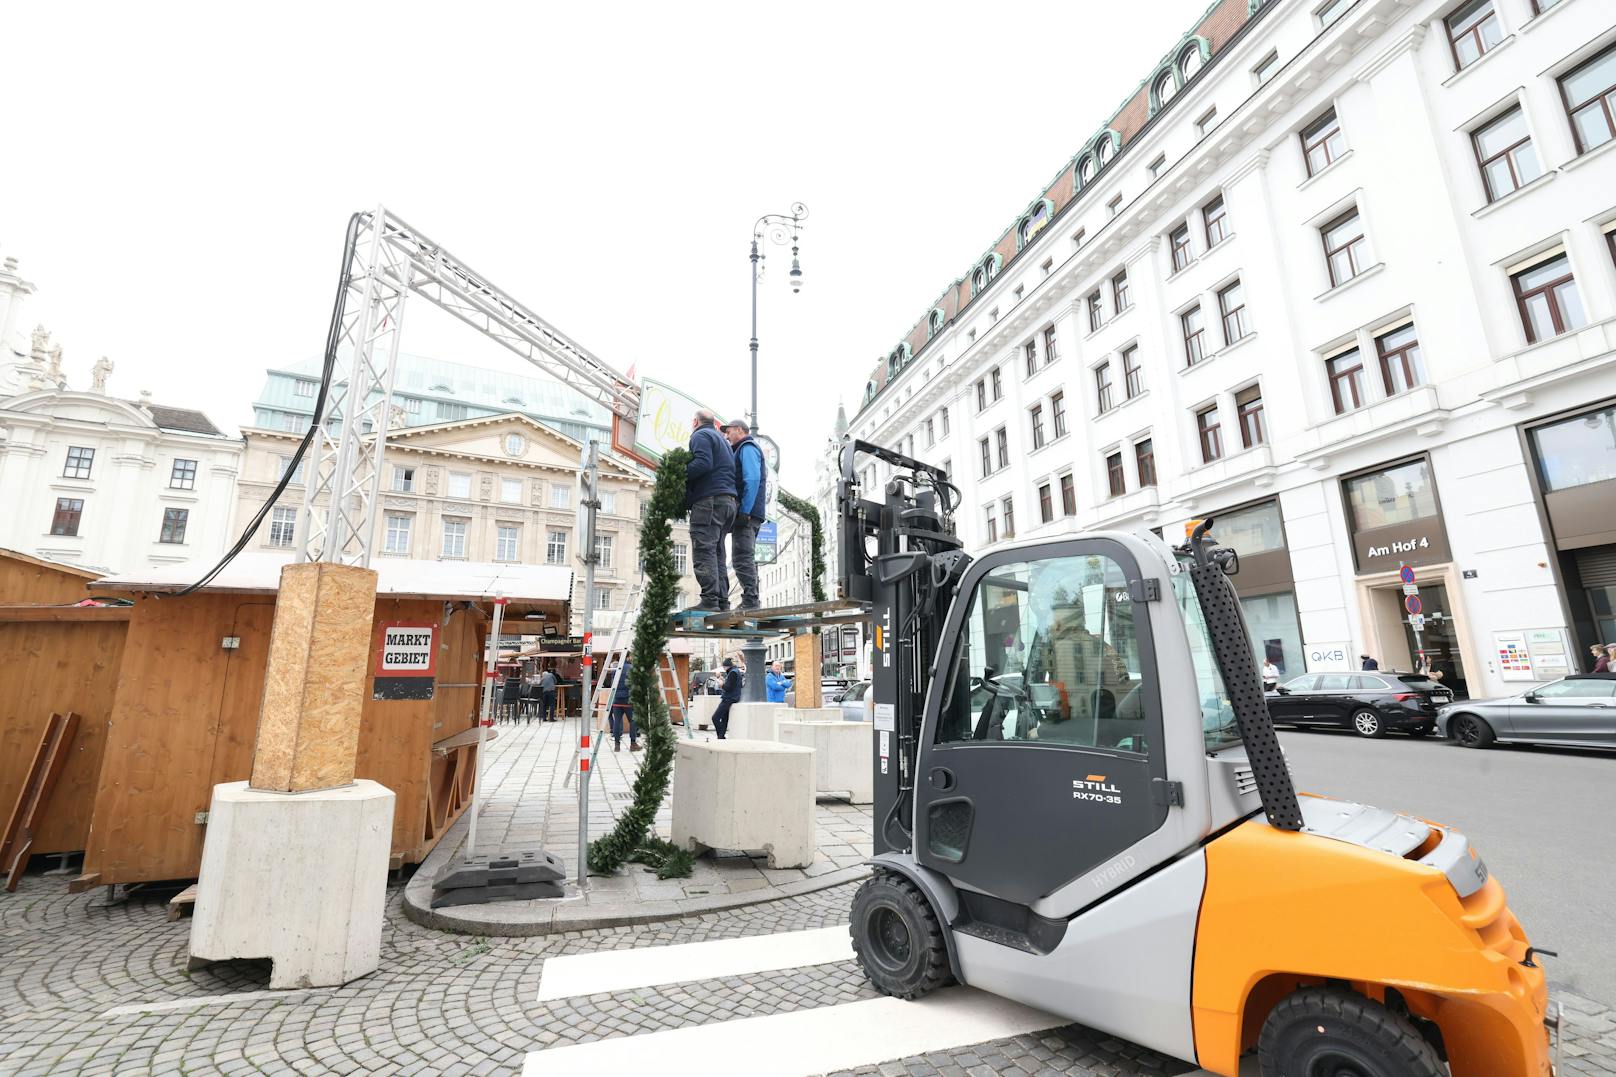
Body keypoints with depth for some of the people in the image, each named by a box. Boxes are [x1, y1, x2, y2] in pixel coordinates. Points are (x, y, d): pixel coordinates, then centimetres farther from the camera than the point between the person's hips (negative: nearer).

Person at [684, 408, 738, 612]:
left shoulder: (700, 435, 1)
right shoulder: (723, 440, 30)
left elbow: (703, 463, -16)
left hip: (709, 500, -9)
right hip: (728, 501, 9)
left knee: (704, 551, -12)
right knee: (716, 553, 10)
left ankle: (709, 601, -18)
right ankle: (722, 601, 7)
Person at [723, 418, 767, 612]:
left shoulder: (747, 448, -3)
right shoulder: (745, 449, 28)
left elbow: (752, 479, -17)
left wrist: (744, 511, -23)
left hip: (746, 513, -10)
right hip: (749, 515, 10)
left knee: (742, 558, -14)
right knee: (746, 558, 11)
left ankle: (749, 602, -16)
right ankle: (751, 602, 13)